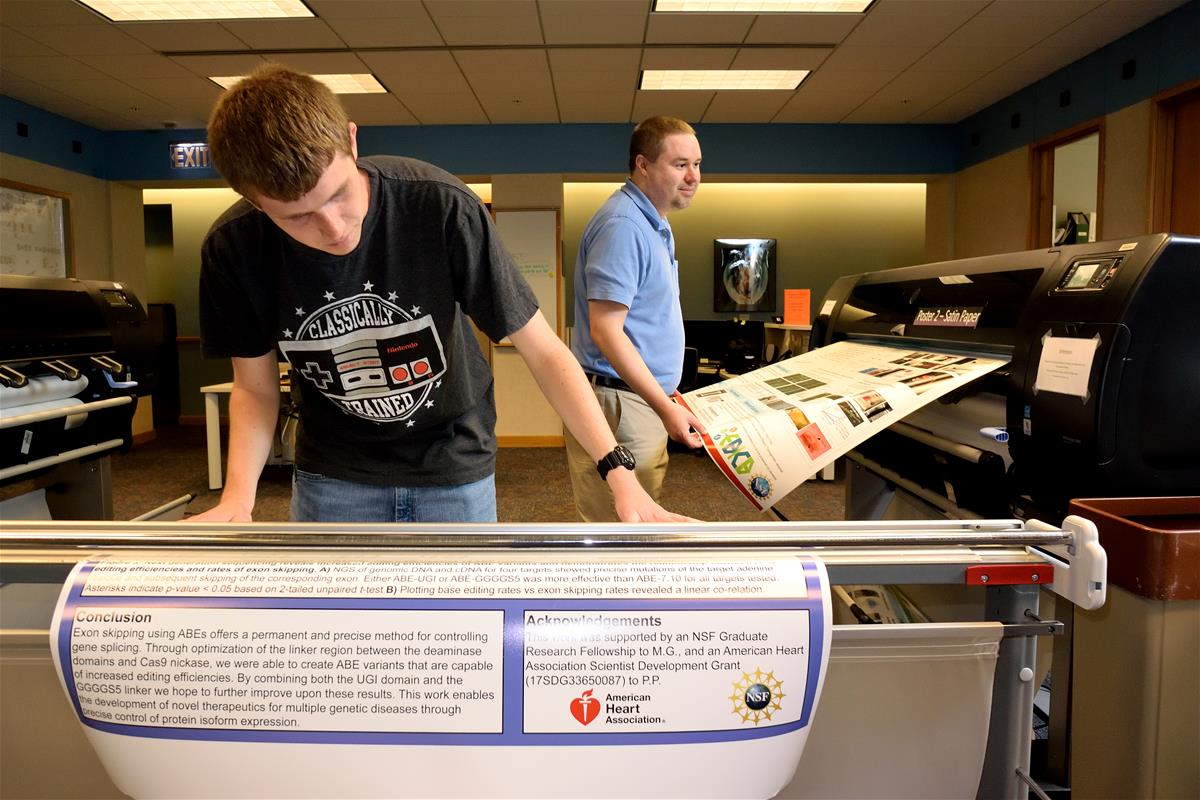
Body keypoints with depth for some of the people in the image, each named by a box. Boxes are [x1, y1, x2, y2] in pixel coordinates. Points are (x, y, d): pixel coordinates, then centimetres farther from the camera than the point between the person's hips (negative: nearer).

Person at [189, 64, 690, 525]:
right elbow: (255, 388, -3)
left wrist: (619, 472, -25)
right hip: (332, 477, 2)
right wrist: (237, 497, -19)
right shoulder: (234, 250, -17)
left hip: (455, 469, -1)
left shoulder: (442, 208, -25)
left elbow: (543, 351, -19)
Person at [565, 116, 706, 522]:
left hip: (645, 398, 10)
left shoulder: (653, 224, 15)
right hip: (620, 402, -10)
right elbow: (605, 331, -23)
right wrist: (665, 407, -22)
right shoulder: (623, 224, -17)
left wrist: (667, 397, 19)